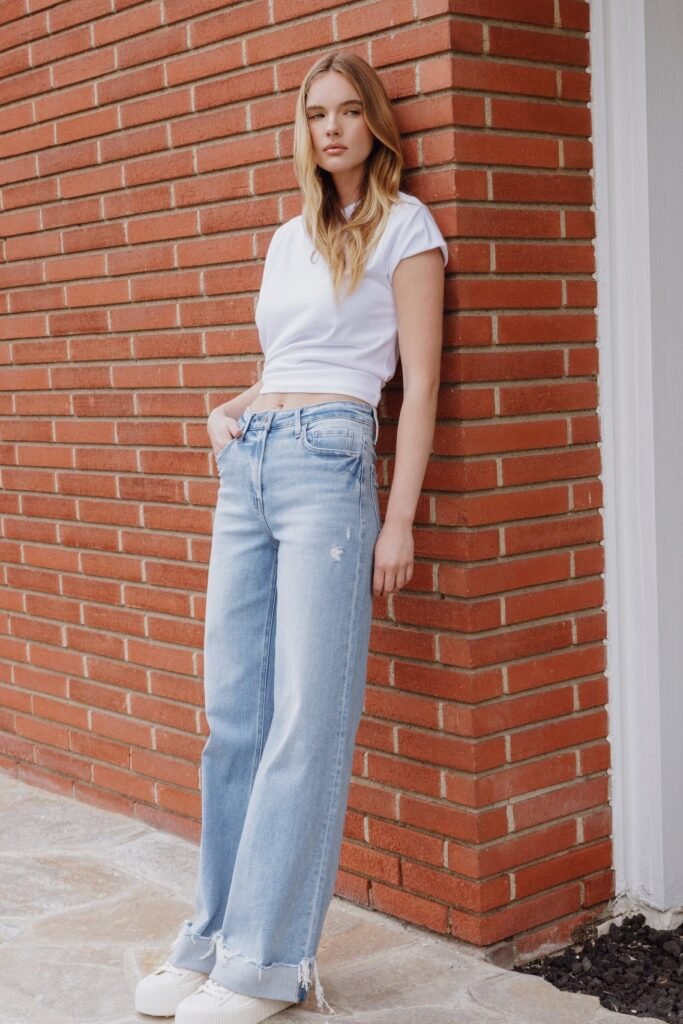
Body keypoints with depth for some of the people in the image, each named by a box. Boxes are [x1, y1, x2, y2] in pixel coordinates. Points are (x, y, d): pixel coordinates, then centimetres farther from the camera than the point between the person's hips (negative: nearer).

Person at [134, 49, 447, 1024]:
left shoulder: (403, 223, 3)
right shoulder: (288, 236, 21)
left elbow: (419, 383, -3)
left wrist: (399, 518, -10)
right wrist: (227, 413, 9)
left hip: (327, 460, -6)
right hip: (247, 467, 7)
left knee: (305, 718, -5)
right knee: (233, 712, 6)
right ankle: (217, 936, 15)